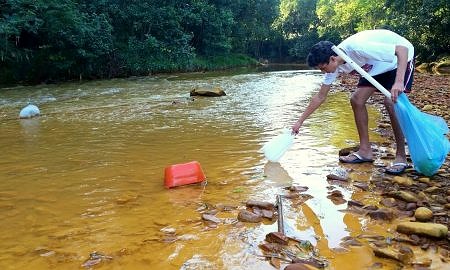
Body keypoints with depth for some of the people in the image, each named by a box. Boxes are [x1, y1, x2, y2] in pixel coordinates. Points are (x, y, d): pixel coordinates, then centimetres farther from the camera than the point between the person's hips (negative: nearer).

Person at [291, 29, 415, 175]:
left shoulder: (357, 47, -38)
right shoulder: (333, 64, -14)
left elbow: (403, 49, -36)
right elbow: (320, 97, -4)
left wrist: (399, 82, -47)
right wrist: (299, 122, -3)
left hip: (401, 58, -7)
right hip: (376, 66, 8)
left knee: (391, 102, -24)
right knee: (356, 99, -4)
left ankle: (401, 157, -11)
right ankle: (365, 151, 5)